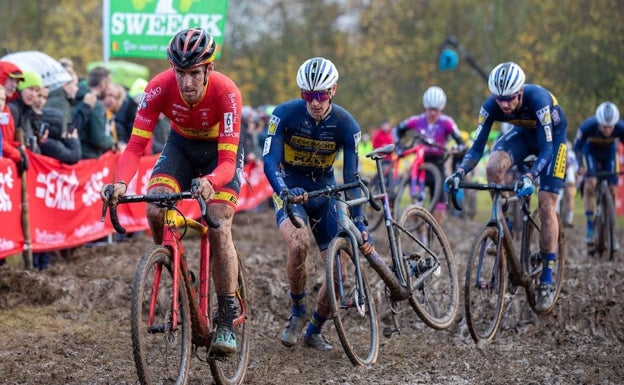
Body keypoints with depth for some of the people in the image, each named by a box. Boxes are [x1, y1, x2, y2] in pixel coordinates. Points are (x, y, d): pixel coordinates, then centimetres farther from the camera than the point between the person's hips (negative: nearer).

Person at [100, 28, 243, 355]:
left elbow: (227, 160, -36)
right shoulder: (159, 88, -29)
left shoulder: (226, 93, -34)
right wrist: (121, 182, -47)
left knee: (219, 228, -17)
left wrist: (210, 182, -58)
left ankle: (226, 322, -9)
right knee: (155, 209, -23)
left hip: (221, 149, -3)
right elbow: (136, 145, -28)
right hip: (181, 145, 3)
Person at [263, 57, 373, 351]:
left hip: (325, 192, 3)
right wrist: (285, 192, -45)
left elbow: (351, 177, -15)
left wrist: (360, 224, -23)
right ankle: (297, 311, -9)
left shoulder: (346, 125, -15)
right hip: (290, 190, -2)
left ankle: (314, 331, 19)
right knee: (298, 243, -33)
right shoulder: (285, 114, -19)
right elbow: (270, 161, -25)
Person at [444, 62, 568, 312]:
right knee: (494, 166, -29)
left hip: (552, 136, -4)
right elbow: (477, 148, -25)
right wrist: (460, 173, -43)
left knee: (546, 205, -10)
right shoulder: (491, 106, -28)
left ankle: (547, 280, -2)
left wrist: (529, 177, -57)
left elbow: (546, 150, -41)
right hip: (523, 132, 4)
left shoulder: (538, 100, -39)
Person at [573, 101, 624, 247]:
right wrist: (580, 165, -31)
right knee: (590, 183, -23)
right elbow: (577, 146, -21)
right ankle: (590, 227, -17)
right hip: (590, 151, -2)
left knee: (611, 190, -5)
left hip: (609, 153, 2)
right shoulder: (588, 126, -37)